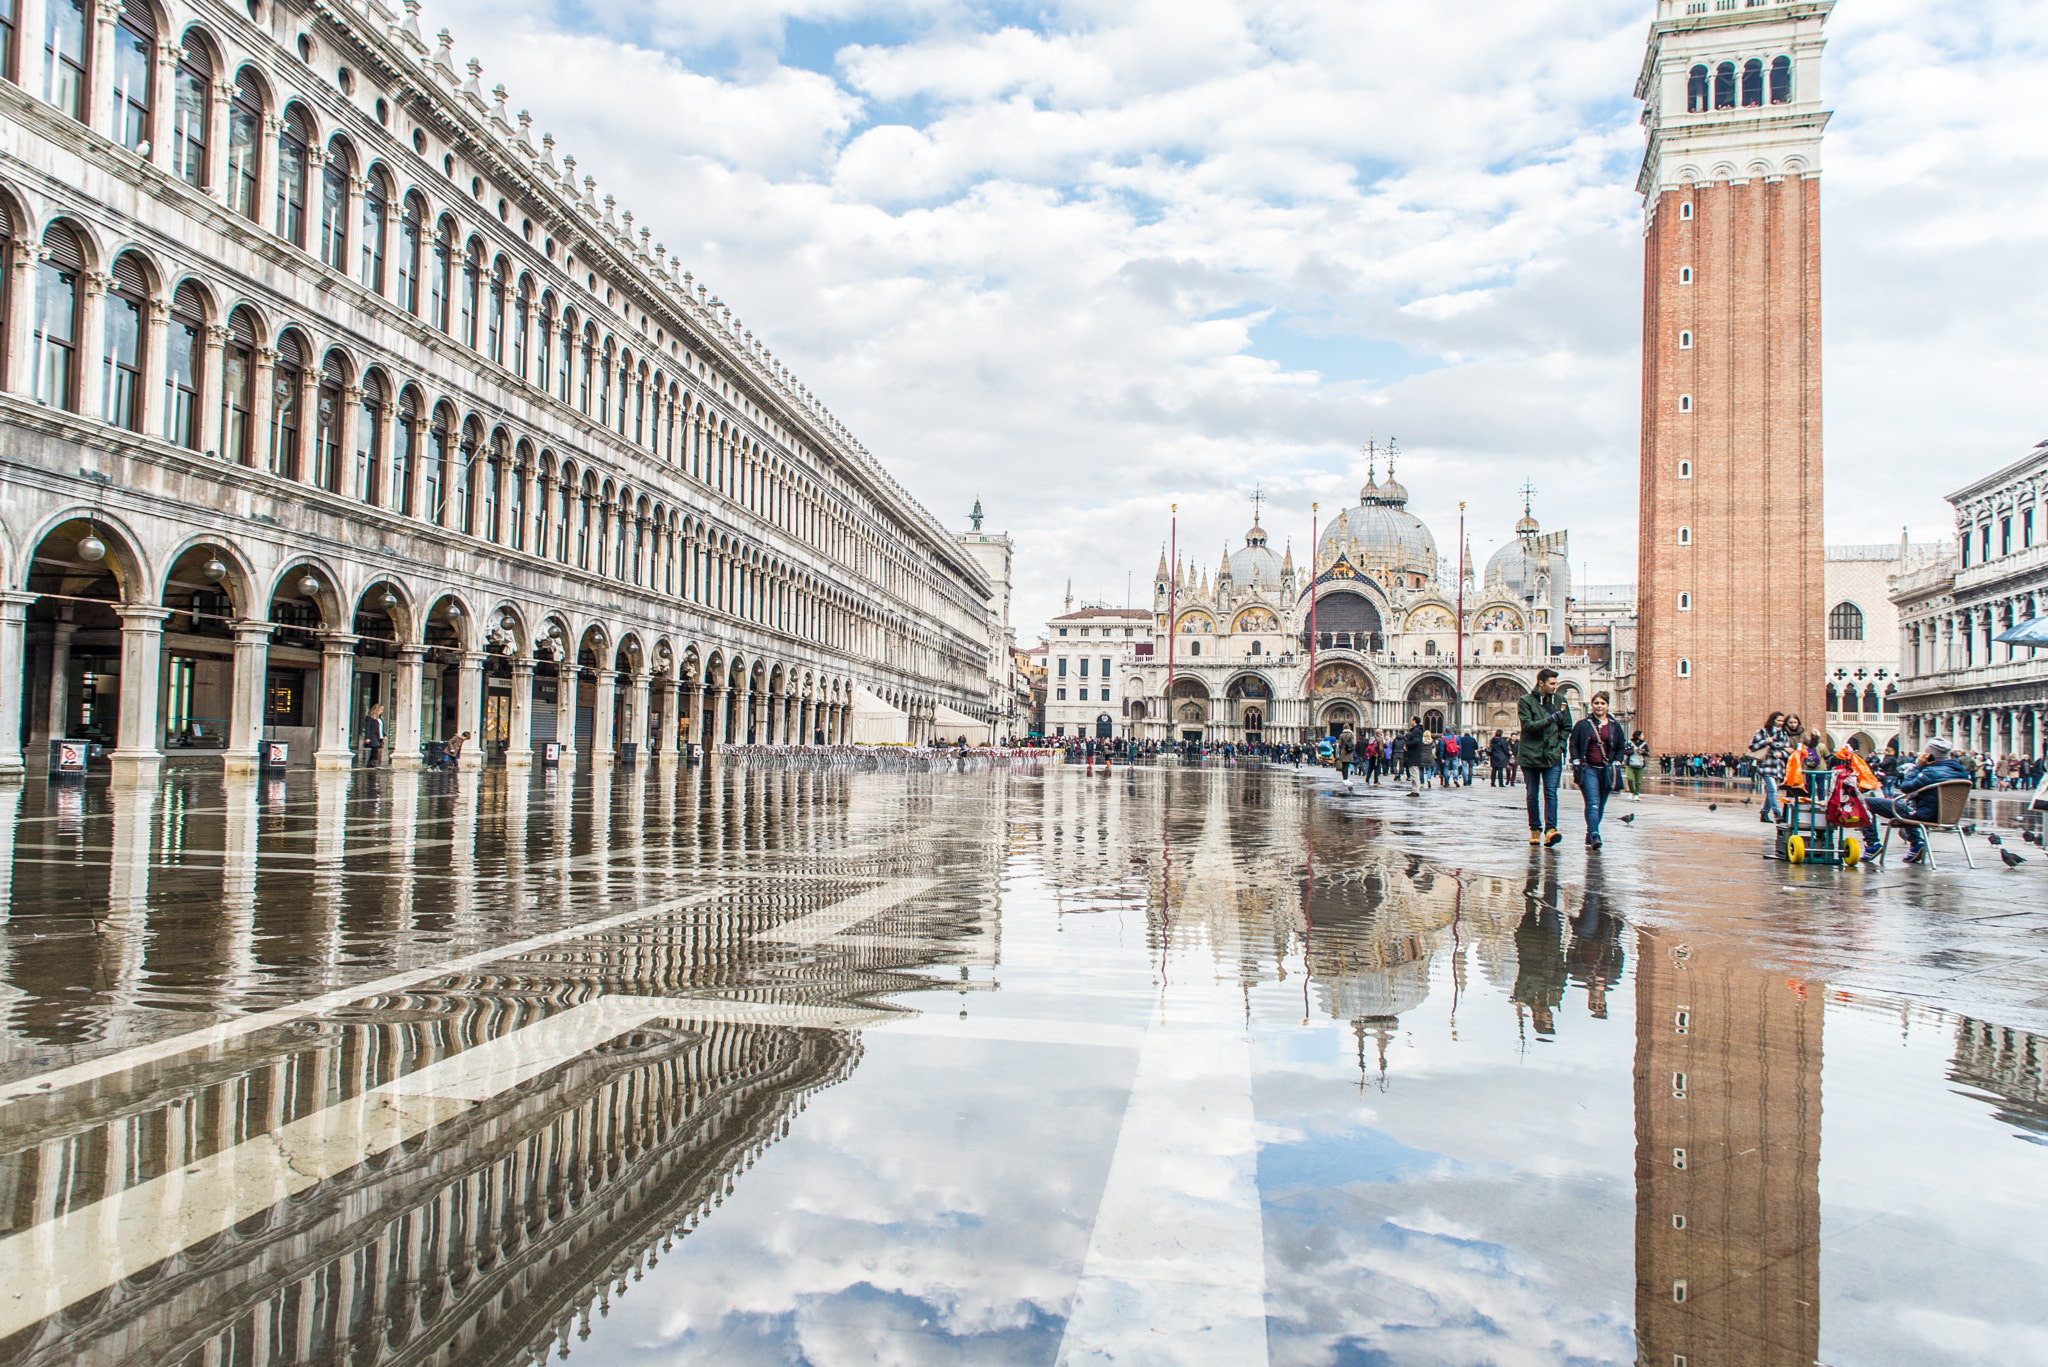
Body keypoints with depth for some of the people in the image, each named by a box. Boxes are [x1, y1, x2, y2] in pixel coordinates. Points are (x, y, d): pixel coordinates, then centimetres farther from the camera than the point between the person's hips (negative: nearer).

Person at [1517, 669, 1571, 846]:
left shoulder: (1560, 701, 10)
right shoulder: (1525, 701, -2)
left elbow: (1567, 727, 17)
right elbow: (1527, 725, -13)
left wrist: (1560, 745, 3)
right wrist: (1550, 720, -24)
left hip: (1553, 756, 2)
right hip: (1530, 755, -2)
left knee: (1551, 793, -9)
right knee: (1532, 795, 6)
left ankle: (1550, 830, -15)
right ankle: (1535, 830, 16)